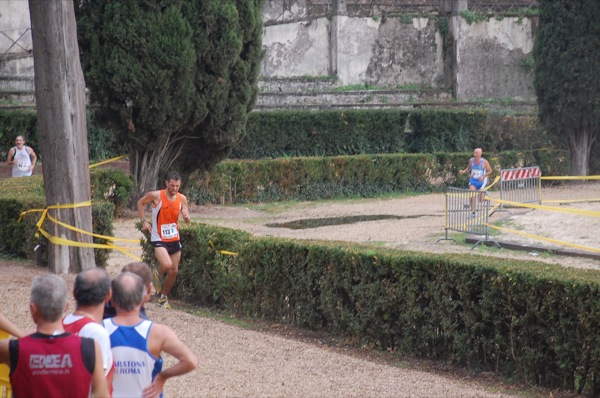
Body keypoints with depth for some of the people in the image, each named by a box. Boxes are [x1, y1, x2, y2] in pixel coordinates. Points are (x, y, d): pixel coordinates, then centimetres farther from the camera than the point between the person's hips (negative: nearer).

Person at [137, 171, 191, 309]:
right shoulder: (156, 196, -14)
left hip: (174, 239, 5)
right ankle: (157, 274, 10)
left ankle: (163, 297, 30)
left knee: (174, 271, 10)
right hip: (159, 239, -5)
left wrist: (186, 216, -21)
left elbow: (187, 220, 4)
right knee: (167, 265, -26)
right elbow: (140, 203, 3)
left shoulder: (182, 199, -2)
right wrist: (143, 221, -5)